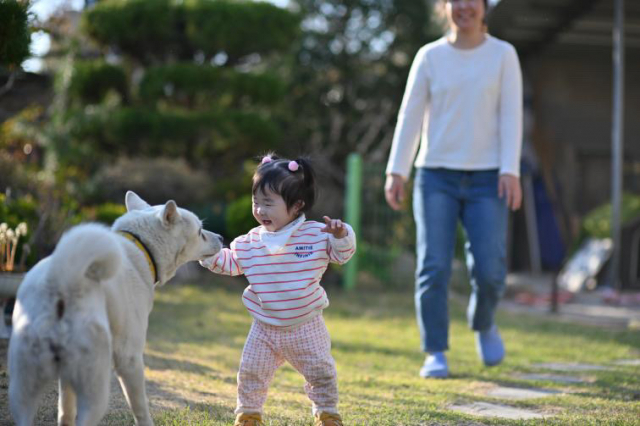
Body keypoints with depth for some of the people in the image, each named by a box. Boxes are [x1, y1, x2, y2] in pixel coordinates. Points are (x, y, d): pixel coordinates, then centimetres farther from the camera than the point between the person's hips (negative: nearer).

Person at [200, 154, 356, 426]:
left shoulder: (315, 235, -12)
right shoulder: (251, 242, -3)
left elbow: (341, 254, -10)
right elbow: (230, 262, 8)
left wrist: (341, 235, -30)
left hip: (306, 326, -2)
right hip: (265, 329, 2)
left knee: (321, 373, 5)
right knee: (251, 372, 5)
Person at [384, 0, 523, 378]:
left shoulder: (503, 55, 2)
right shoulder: (430, 57, 4)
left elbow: (511, 116, -4)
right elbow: (411, 116, 1)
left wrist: (511, 170, -15)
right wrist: (396, 172, -6)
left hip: (486, 179, 0)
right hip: (436, 177, 0)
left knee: (490, 271, -8)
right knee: (434, 268, -10)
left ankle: (483, 322, 23)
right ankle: (436, 354, 0)